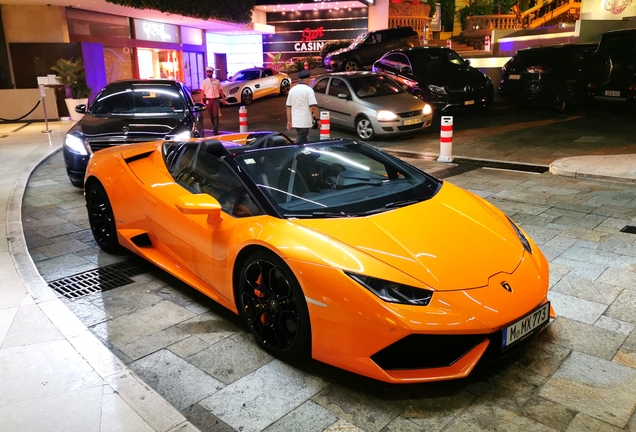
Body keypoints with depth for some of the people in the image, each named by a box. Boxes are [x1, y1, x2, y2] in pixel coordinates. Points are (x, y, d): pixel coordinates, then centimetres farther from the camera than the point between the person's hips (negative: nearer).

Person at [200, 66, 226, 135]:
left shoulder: (217, 81, 3)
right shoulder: (204, 82, 2)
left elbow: (220, 90, 9)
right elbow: (202, 92, 1)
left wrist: (223, 98, 9)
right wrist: (202, 101, -5)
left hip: (216, 100, -1)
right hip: (208, 100, 1)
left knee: (216, 115, -8)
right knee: (211, 115, 12)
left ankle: (216, 130, -10)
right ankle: (215, 127, 29)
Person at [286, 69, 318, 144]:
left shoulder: (292, 90, 10)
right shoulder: (308, 89, -9)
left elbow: (288, 107, 11)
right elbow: (314, 106, -16)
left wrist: (289, 121, 14)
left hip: (295, 122, 7)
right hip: (305, 122, -7)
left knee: (302, 140, 18)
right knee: (300, 141, -4)